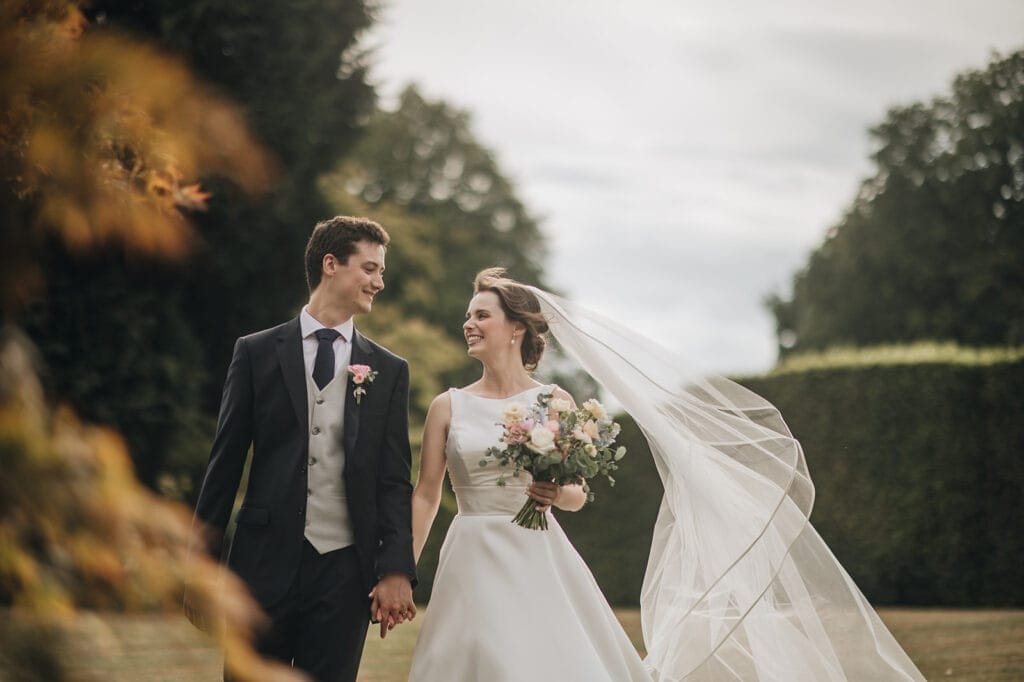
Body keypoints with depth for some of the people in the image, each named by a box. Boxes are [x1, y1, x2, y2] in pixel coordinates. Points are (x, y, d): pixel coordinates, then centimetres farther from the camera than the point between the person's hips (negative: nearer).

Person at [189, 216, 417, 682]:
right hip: (267, 561, -1)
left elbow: (395, 480, 5)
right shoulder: (256, 353, 4)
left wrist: (396, 570, -7)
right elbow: (224, 463, 5)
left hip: (344, 570, 1)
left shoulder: (389, 371, 8)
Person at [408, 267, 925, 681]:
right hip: (473, 572, 1)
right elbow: (425, 495, 4)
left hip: (540, 571, -1)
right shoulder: (448, 407, 6)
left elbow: (577, 496, 6)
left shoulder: (552, 402, 3)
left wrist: (559, 493, -15)